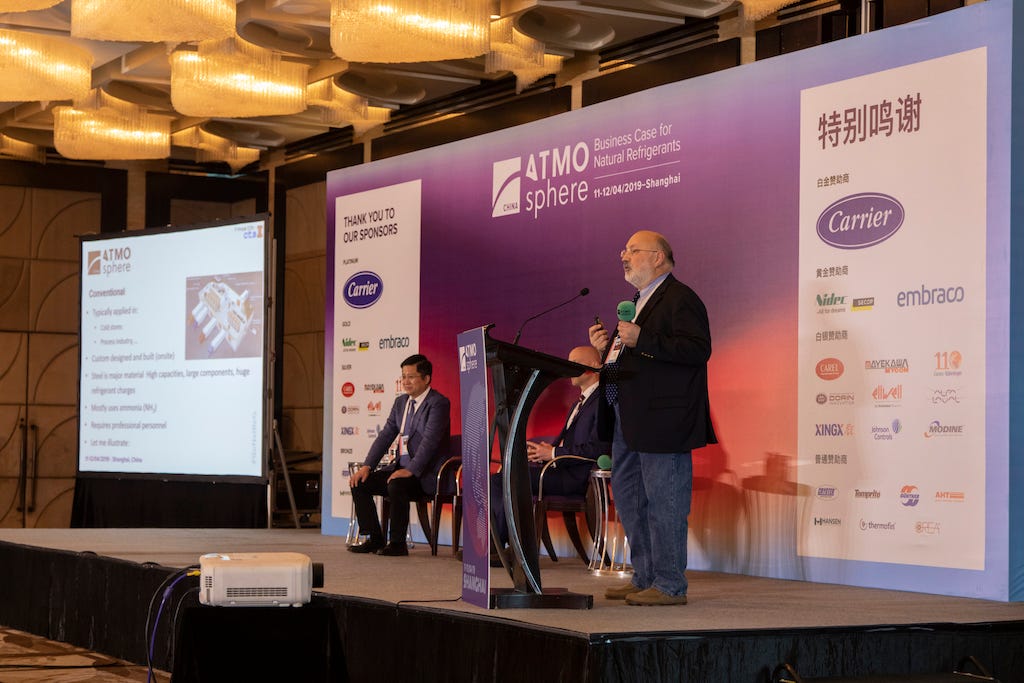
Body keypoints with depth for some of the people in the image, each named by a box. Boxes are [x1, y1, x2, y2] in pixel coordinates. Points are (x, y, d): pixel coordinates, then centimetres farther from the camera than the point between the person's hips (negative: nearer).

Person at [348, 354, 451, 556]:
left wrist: (410, 470, -31)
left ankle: (397, 543, -21)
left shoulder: (439, 403, -11)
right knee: (359, 483, -5)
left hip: (426, 473, -8)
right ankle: (375, 539, 0)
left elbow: (430, 440, -22)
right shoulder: (401, 402, 15)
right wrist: (367, 466, -1)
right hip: (401, 467, 8)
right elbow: (385, 436, 12)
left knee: (396, 485, -35)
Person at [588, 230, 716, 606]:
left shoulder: (680, 299, -8)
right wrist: (609, 347, 8)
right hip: (629, 420, 11)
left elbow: (698, 349, -21)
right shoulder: (640, 302, 22)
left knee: (663, 501, -7)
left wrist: (640, 340, -24)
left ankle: (669, 585, -2)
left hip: (661, 420, -11)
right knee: (628, 497, 14)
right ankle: (644, 578, 23)